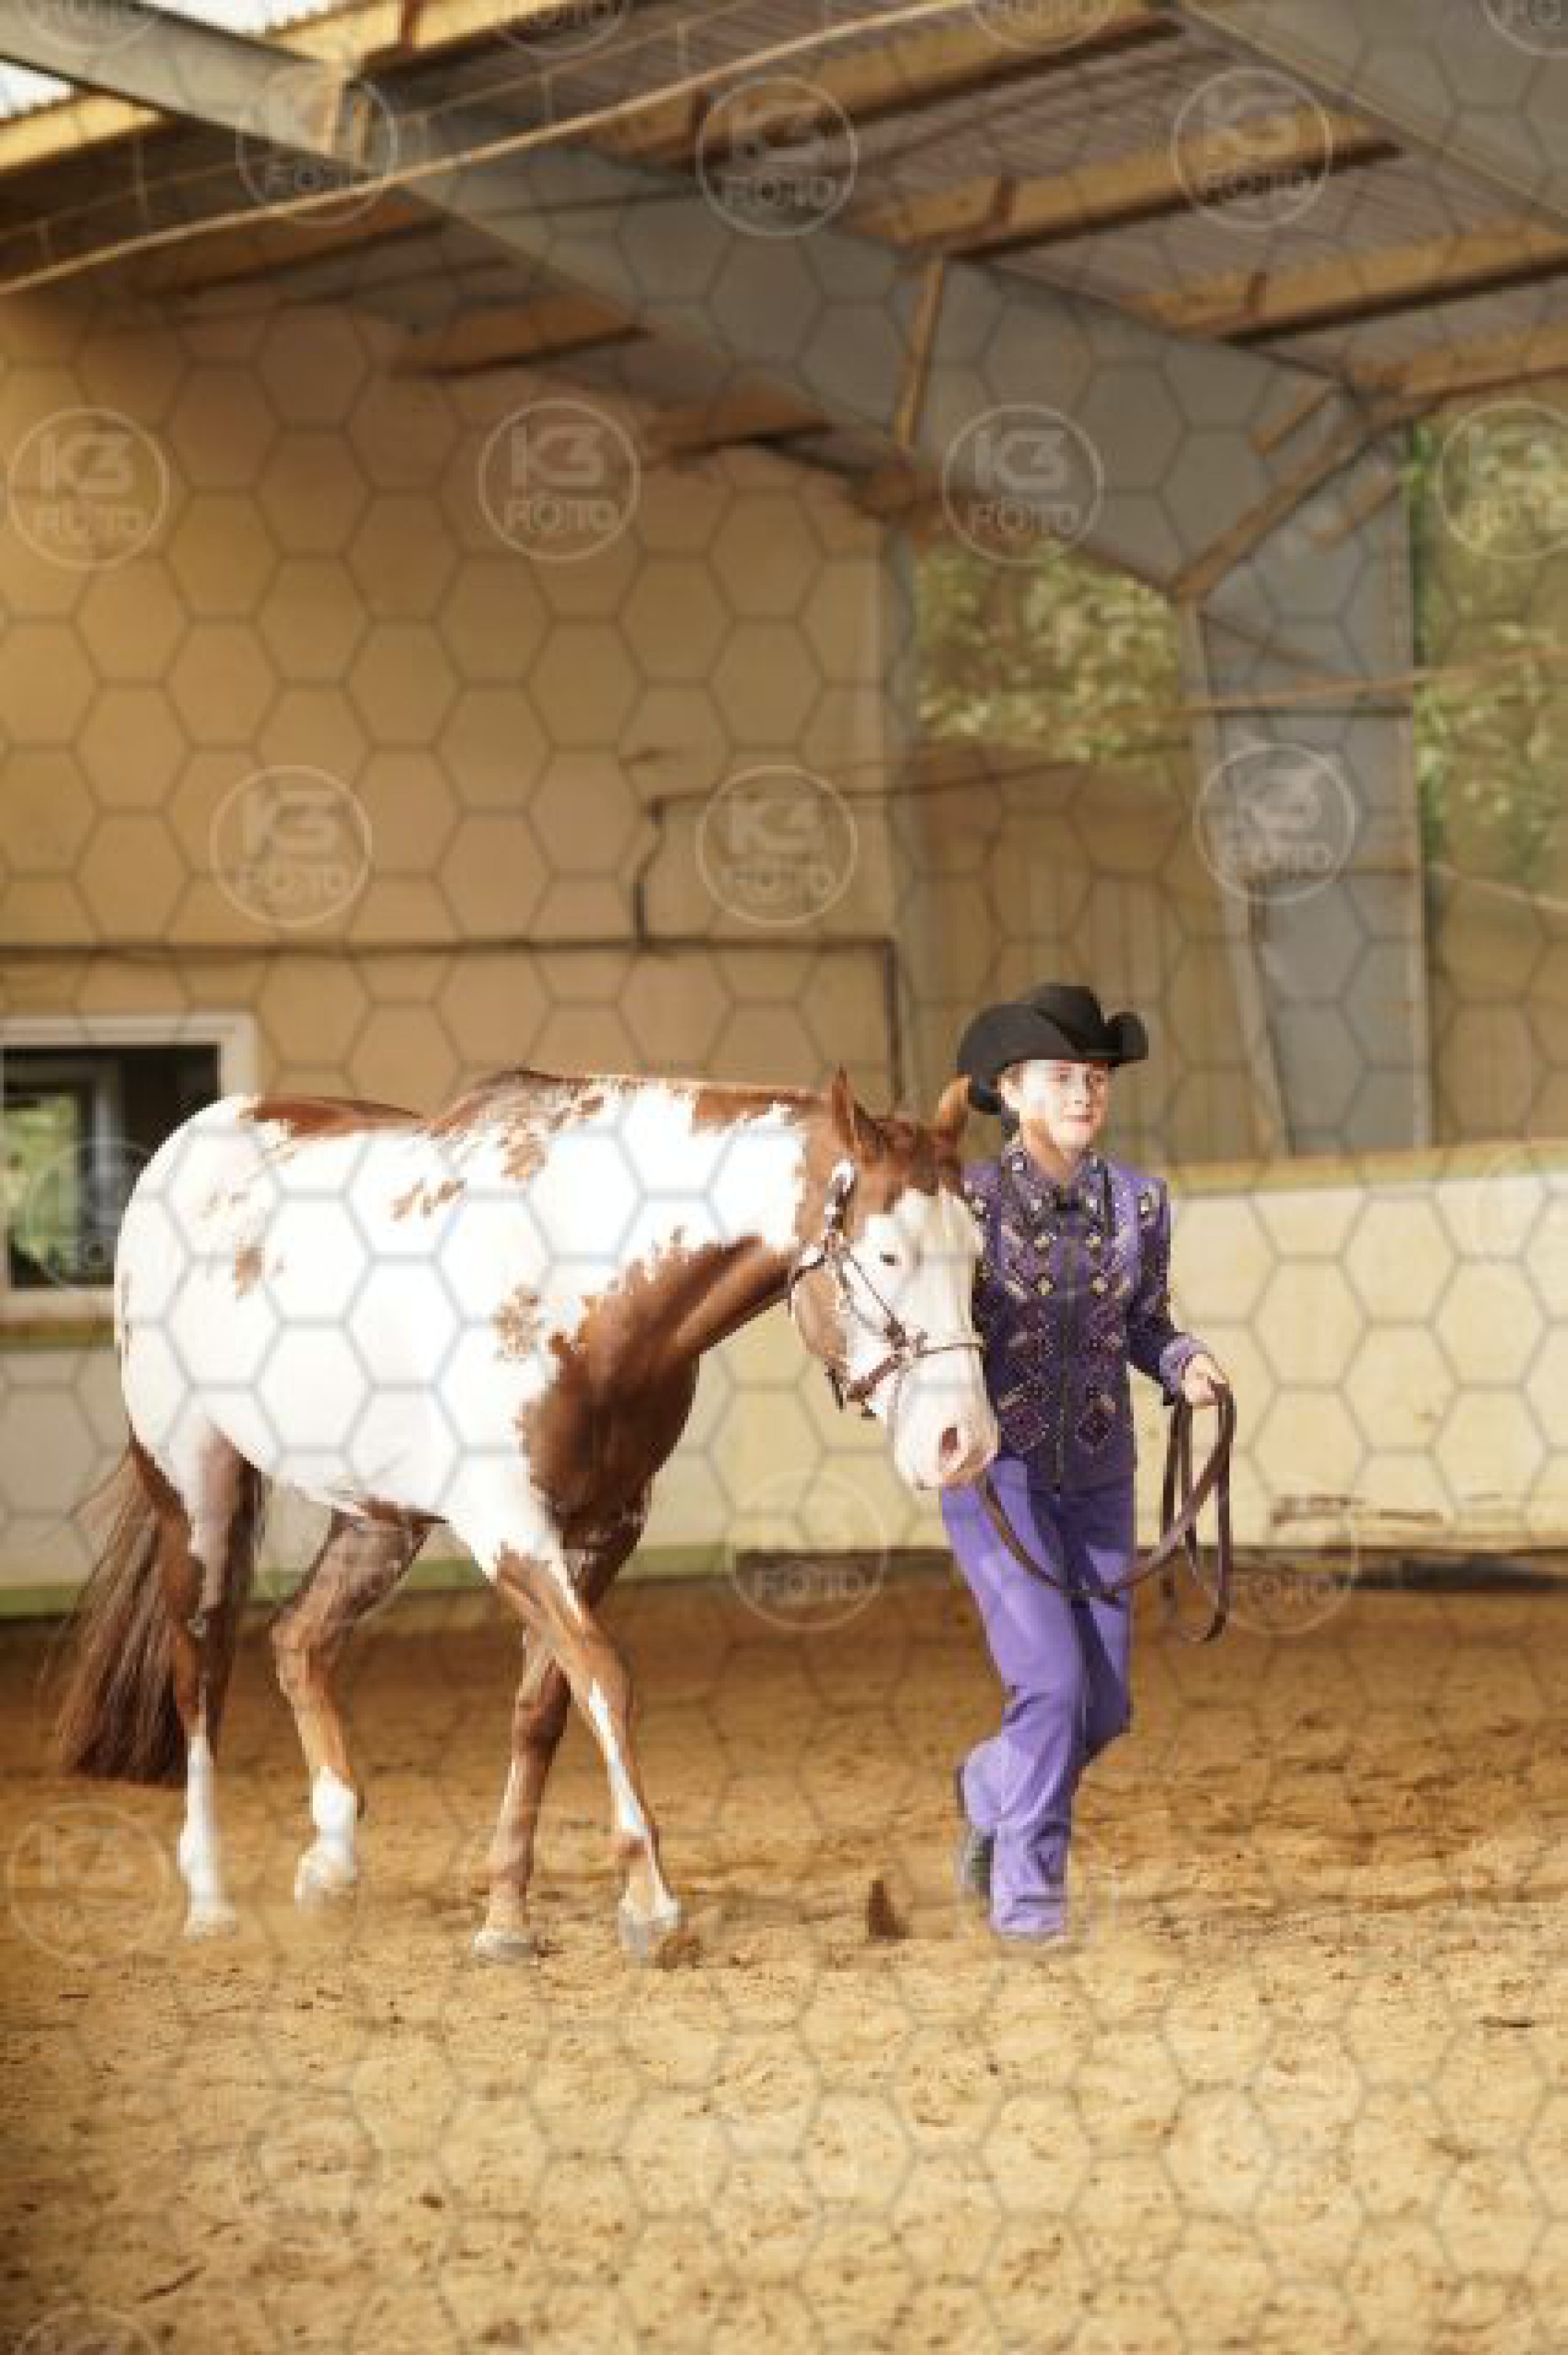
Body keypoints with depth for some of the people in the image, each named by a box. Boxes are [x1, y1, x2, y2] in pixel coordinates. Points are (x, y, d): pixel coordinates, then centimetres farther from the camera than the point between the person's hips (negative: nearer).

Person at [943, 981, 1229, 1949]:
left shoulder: (1139, 1199, 0)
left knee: (1105, 1706, 7)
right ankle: (1027, 1893, 3)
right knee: (1053, 1680, -14)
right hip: (994, 1474, -4)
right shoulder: (970, 1199, -11)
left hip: (1098, 1478, 5)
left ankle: (989, 1785, 38)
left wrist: (1188, 1363, -8)